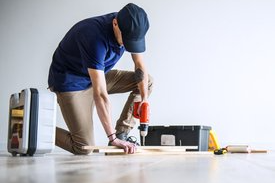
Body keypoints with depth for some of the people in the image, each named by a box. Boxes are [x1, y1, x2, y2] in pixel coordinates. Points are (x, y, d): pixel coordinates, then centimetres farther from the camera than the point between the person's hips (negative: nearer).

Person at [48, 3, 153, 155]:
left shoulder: (130, 29, -13)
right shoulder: (95, 36, -35)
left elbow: (140, 64, 0)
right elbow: (100, 94, -38)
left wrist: (144, 99, -12)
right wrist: (112, 138, -37)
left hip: (98, 76, 8)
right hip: (70, 82, -8)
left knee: (147, 81, 1)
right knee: (84, 148, -15)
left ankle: (121, 134, -1)